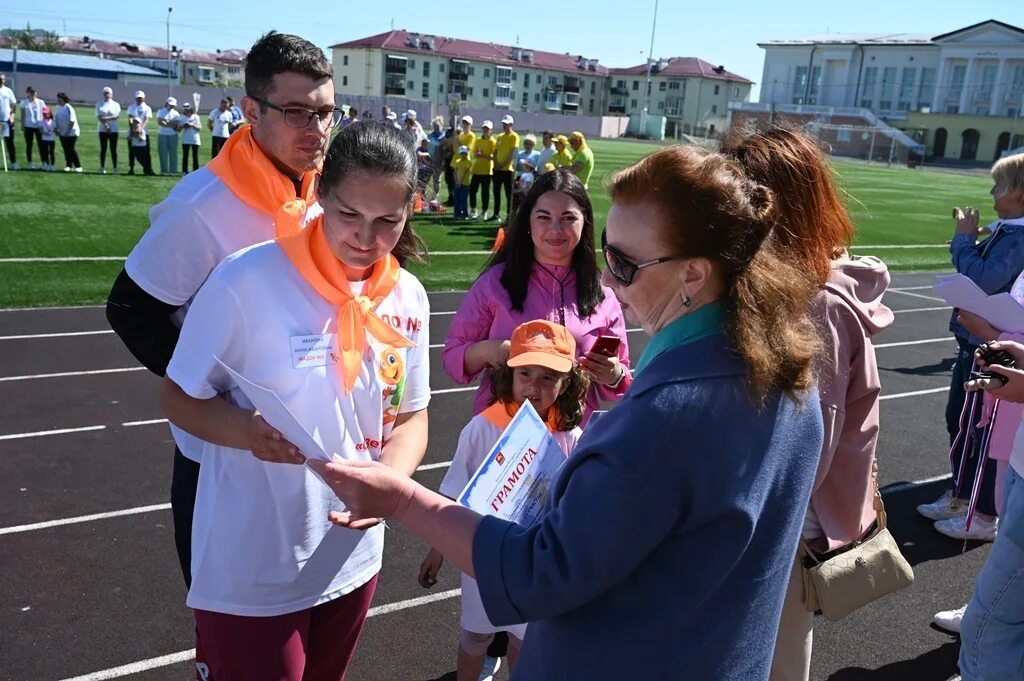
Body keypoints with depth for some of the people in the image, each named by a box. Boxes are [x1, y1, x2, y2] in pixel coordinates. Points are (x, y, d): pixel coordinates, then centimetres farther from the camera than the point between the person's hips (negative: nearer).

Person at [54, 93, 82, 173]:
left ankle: (78, 166, -1)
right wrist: (57, 130, 6)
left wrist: (68, 131, -16)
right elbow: (56, 120, 15)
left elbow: (72, 121, -16)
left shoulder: (68, 107, -14)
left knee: (71, 149, -8)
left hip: (71, 132, -6)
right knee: (66, 150, 7)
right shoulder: (58, 108, 7)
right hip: (62, 133, 6)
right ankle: (68, 165, 15)